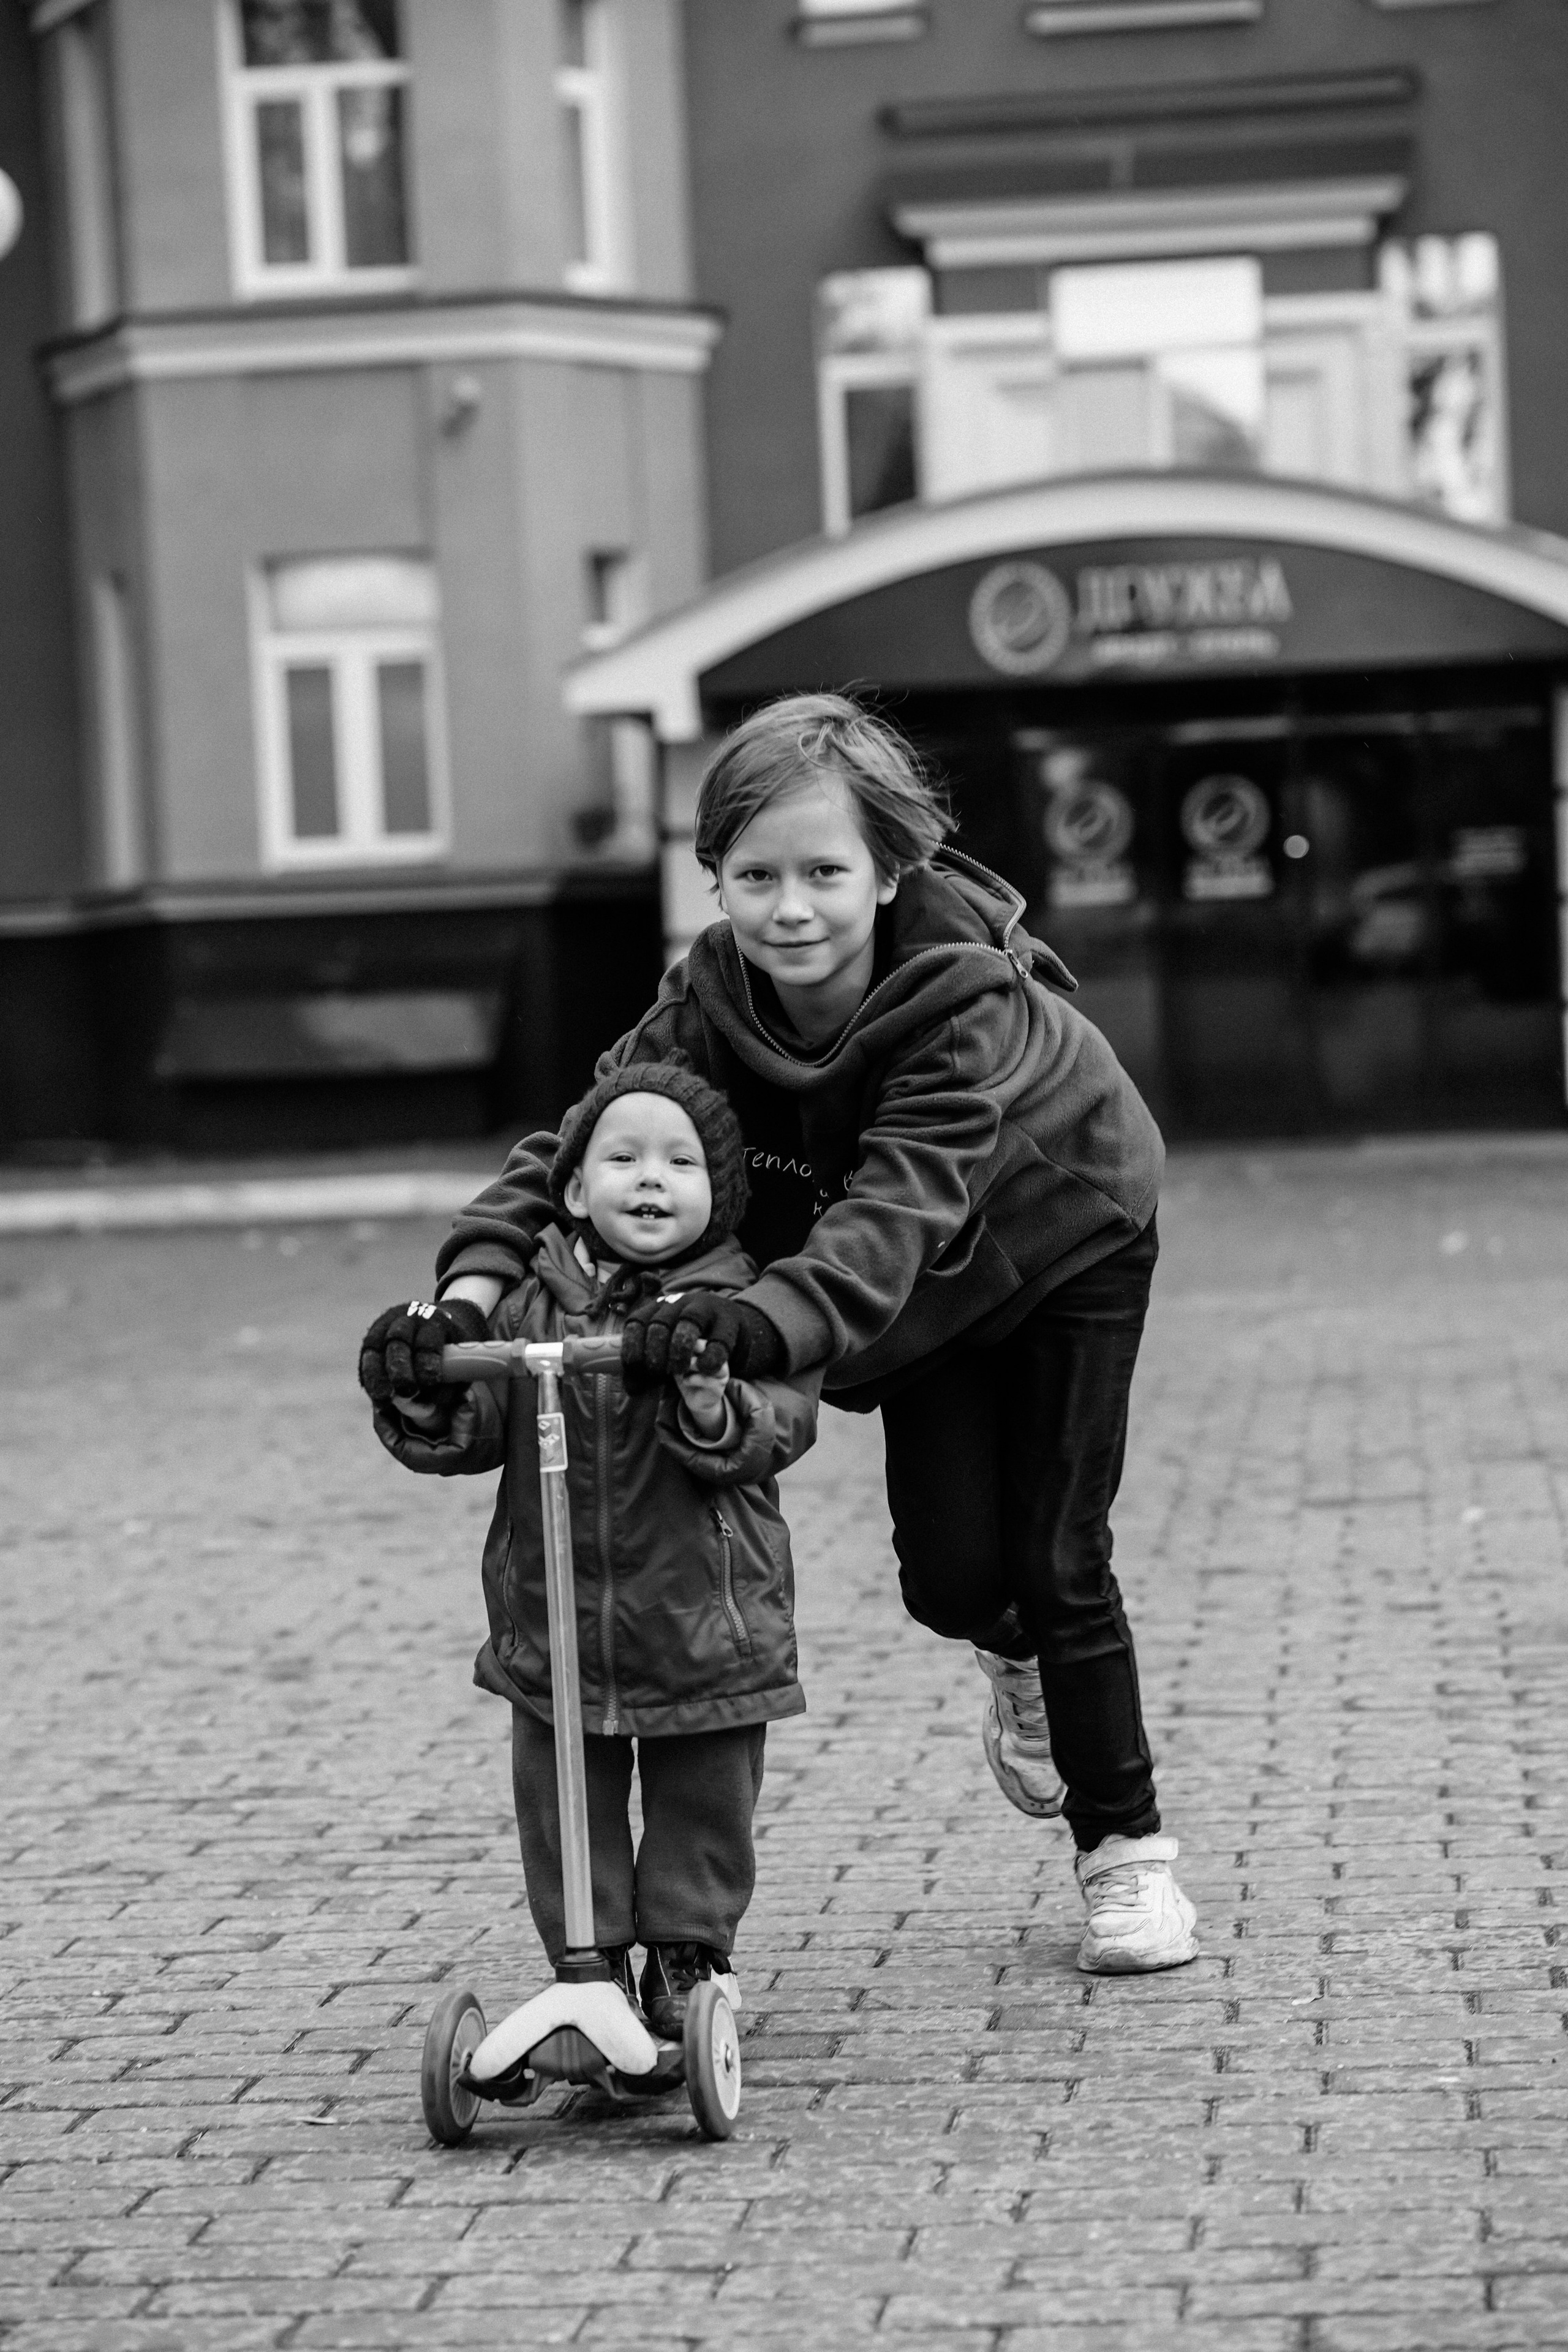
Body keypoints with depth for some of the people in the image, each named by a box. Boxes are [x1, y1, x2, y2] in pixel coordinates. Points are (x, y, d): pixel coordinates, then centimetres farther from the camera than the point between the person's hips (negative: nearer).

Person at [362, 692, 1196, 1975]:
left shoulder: (966, 1004, -40)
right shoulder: (712, 995, -26)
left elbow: (897, 1207, -54)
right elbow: (582, 1140, -33)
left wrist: (767, 1315, -73)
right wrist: (475, 1279, -52)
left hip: (1065, 1243, -4)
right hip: (934, 1288, 4)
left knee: (1058, 1564, -4)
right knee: (947, 1570, -2)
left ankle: (1127, 1849, 14)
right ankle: (1018, 1657, 36)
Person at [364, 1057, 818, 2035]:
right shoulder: (533, 1308, 1)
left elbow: (783, 1426, -17)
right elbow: (473, 1429, 3)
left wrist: (715, 1408, -35)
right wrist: (419, 1399, -16)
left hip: (706, 1620, -2)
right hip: (555, 1622, 2)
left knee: (703, 1805, 10)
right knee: (562, 1802, 8)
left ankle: (689, 1955, 29)